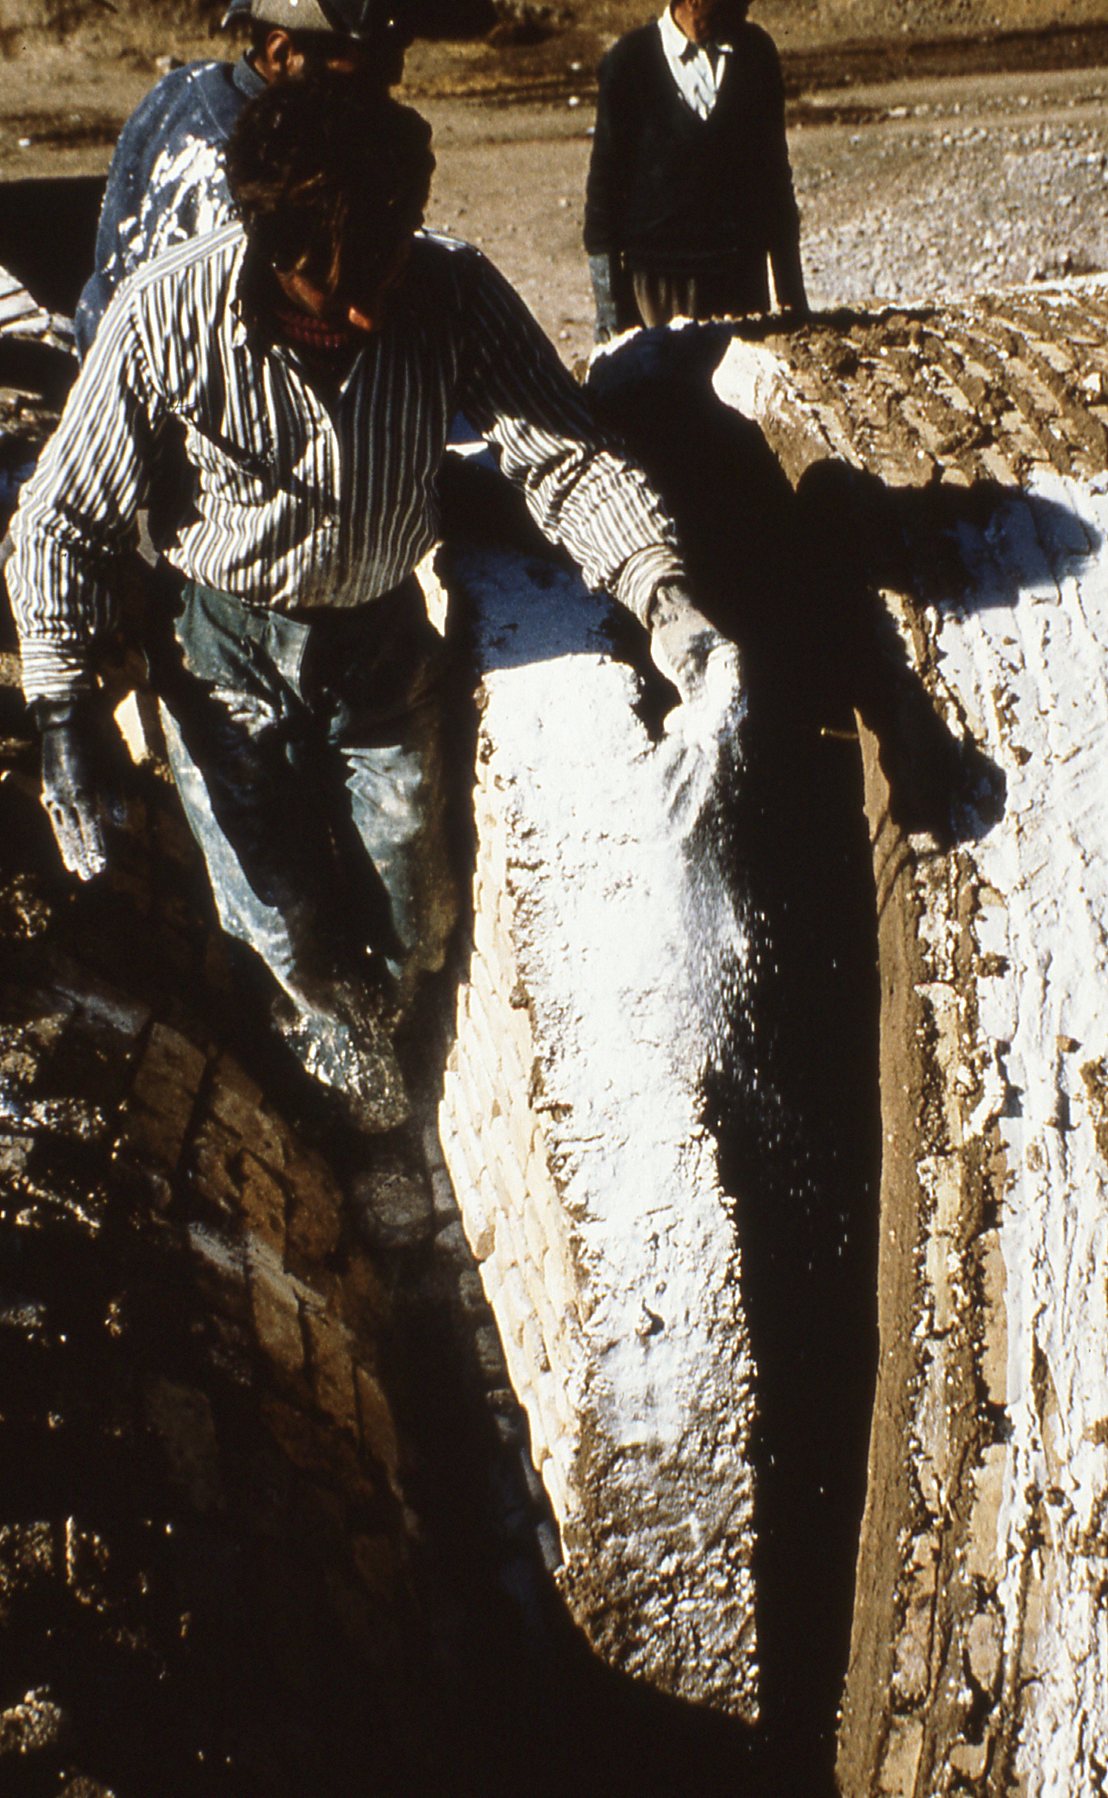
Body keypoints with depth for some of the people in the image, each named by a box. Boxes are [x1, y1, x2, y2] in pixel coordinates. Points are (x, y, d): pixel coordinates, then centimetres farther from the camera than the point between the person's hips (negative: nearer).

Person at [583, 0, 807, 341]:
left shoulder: (756, 53, 6)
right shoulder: (629, 61, -3)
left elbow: (775, 170, 13)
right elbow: (605, 180, 1)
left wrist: (790, 288, 12)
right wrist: (608, 299, -3)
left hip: (742, 273, 2)